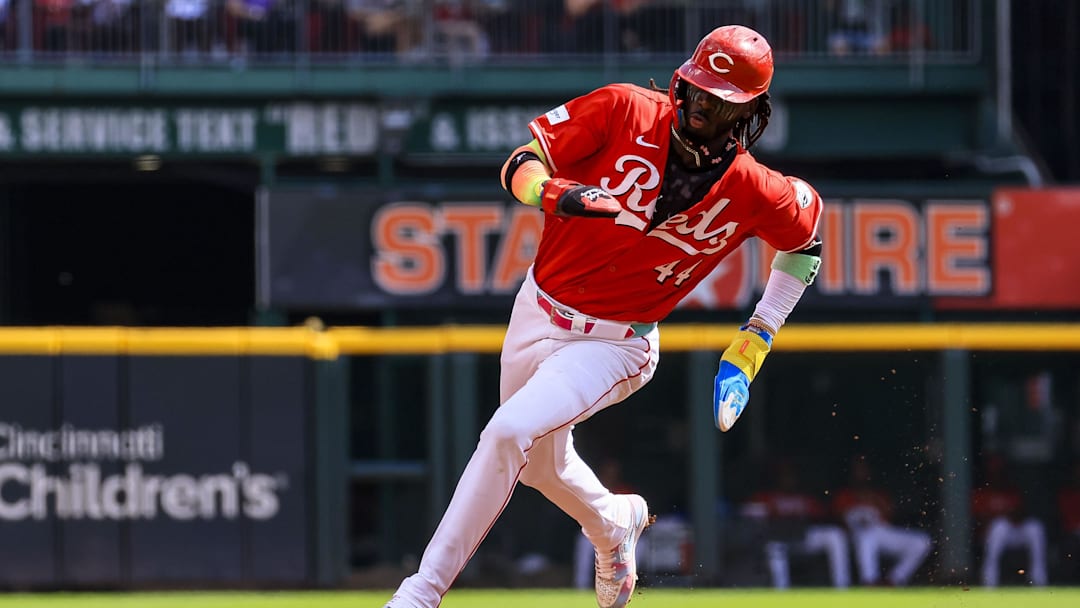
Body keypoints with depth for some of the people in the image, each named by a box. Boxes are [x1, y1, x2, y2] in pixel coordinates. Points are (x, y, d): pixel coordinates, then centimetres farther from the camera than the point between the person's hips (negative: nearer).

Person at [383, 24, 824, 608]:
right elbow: (520, 165, -12)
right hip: (538, 311, 4)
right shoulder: (627, 111, -13)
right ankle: (615, 525, 56)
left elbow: (806, 240, 7)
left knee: (509, 432, -25)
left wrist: (756, 340, 2)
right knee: (540, 465, 22)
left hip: (614, 344, -4)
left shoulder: (755, 193, -15)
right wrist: (556, 194, -36)